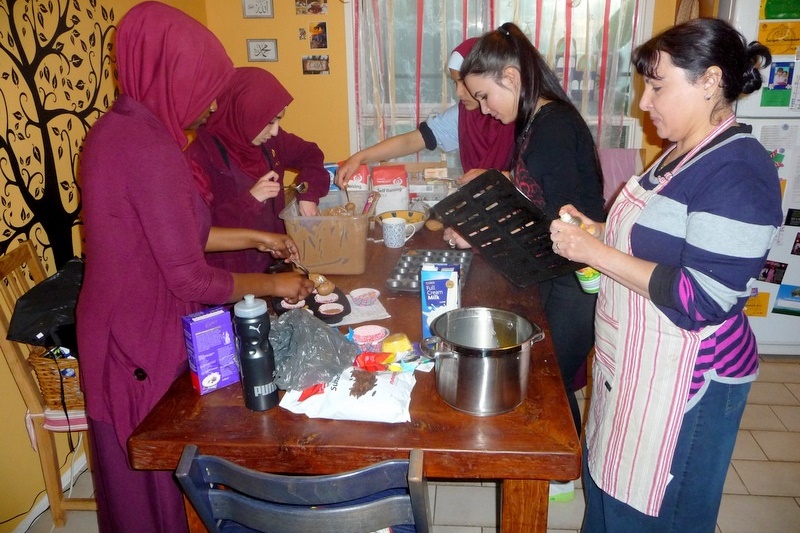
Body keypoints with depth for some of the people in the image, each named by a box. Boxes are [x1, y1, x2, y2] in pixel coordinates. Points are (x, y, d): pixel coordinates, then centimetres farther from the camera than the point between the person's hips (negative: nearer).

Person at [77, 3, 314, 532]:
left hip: (123, 326, 9)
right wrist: (274, 284, -9)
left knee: (136, 476, 27)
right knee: (156, 479, 14)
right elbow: (192, 279, -24)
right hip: (143, 340, -9)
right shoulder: (152, 149, -25)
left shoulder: (117, 128, 5)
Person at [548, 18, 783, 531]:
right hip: (637, 365, 9)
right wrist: (597, 232, 3)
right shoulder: (684, 153, 8)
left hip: (684, 381, -9)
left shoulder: (739, 172, -22)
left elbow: (701, 299, -26)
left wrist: (598, 252, -23)